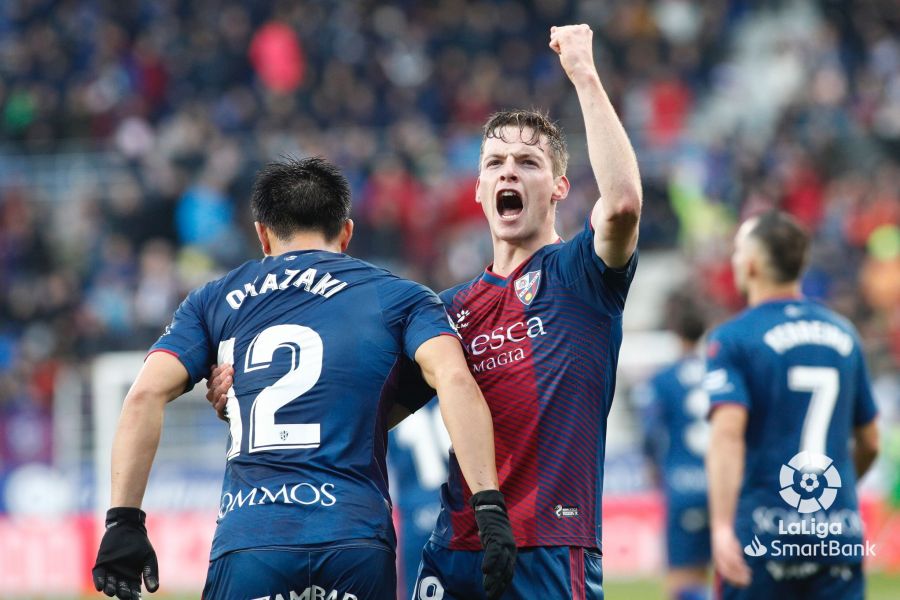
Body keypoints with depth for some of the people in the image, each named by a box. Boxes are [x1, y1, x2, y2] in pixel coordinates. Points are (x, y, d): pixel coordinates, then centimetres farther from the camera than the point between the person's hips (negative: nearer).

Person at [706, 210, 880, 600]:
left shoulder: (732, 339, -4)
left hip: (762, 538, -4)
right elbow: (870, 444, 19)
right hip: (840, 536, 4)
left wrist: (722, 526, -27)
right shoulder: (844, 334, 12)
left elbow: (728, 432, -19)